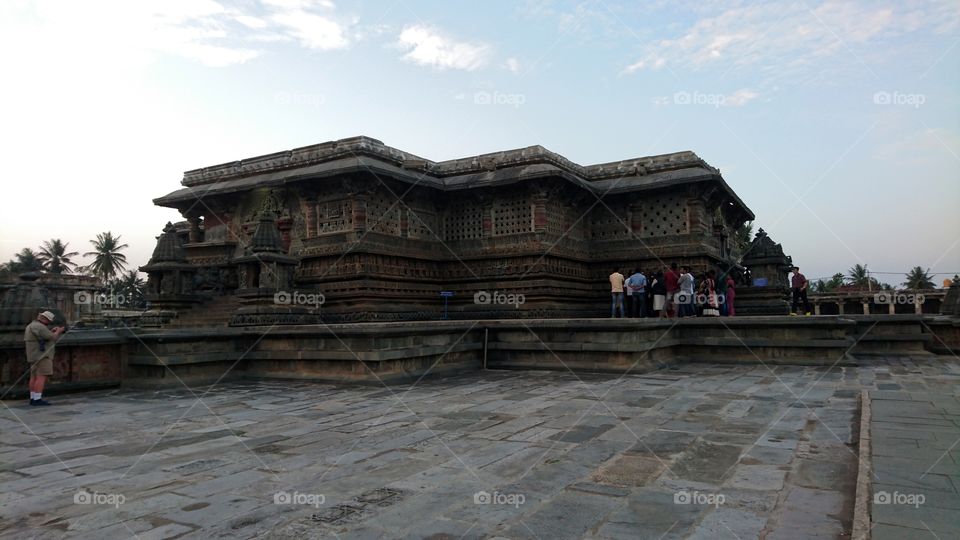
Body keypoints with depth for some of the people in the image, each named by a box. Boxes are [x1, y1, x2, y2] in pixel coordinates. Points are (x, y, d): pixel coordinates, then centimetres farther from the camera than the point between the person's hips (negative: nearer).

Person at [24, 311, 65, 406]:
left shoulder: (31, 326, 16)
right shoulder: (39, 326, -16)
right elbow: (52, 338, -19)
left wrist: (52, 331, 18)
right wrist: (58, 332, -1)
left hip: (35, 356, 11)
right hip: (42, 356, -11)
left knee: (34, 377, 8)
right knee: (42, 377, -12)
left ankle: (33, 398, 9)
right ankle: (37, 399, -15)